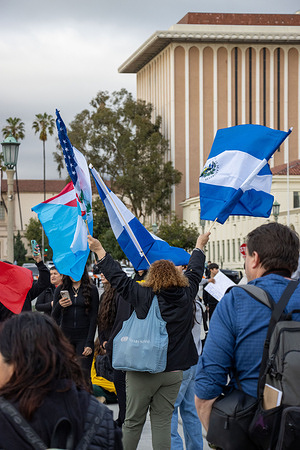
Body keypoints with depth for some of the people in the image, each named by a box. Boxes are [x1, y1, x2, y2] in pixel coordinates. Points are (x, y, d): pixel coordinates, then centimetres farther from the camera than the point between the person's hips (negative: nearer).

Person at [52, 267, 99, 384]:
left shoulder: (92, 290, 2)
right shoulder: (60, 290, 9)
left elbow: (93, 317, 0)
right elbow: (54, 317, 6)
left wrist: (89, 343, -7)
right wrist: (59, 306, -17)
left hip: (84, 338, -2)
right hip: (65, 337, 2)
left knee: (84, 374, -8)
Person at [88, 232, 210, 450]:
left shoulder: (144, 296, -10)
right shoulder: (185, 295, 0)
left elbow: (118, 278, -4)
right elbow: (195, 272, 18)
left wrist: (99, 250, 5)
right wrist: (199, 246, 36)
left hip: (143, 369, -3)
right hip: (173, 371, 3)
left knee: (133, 421, 7)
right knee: (162, 421, 7)